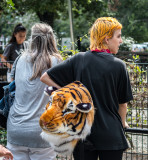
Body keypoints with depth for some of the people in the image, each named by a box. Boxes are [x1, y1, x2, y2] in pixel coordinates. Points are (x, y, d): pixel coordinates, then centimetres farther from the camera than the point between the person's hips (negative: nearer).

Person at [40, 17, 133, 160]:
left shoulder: (78, 60, -2)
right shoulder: (118, 65, -7)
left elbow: (45, 77, 0)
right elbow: (123, 103, 1)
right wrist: (122, 123, 19)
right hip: (110, 135, -2)